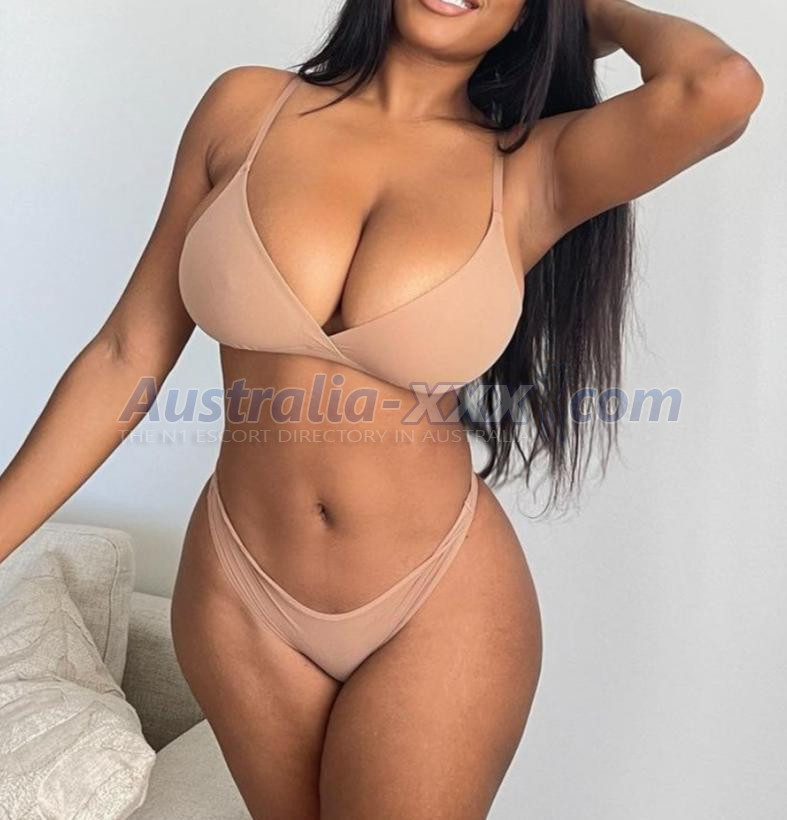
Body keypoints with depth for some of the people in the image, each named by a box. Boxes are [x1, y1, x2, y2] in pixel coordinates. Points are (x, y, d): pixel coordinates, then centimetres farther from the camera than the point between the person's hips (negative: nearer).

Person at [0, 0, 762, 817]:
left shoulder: (532, 168, -8)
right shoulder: (245, 107, -3)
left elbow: (718, 87, -28)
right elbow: (130, 353, -1)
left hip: (440, 606, -2)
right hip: (237, 593, 3)